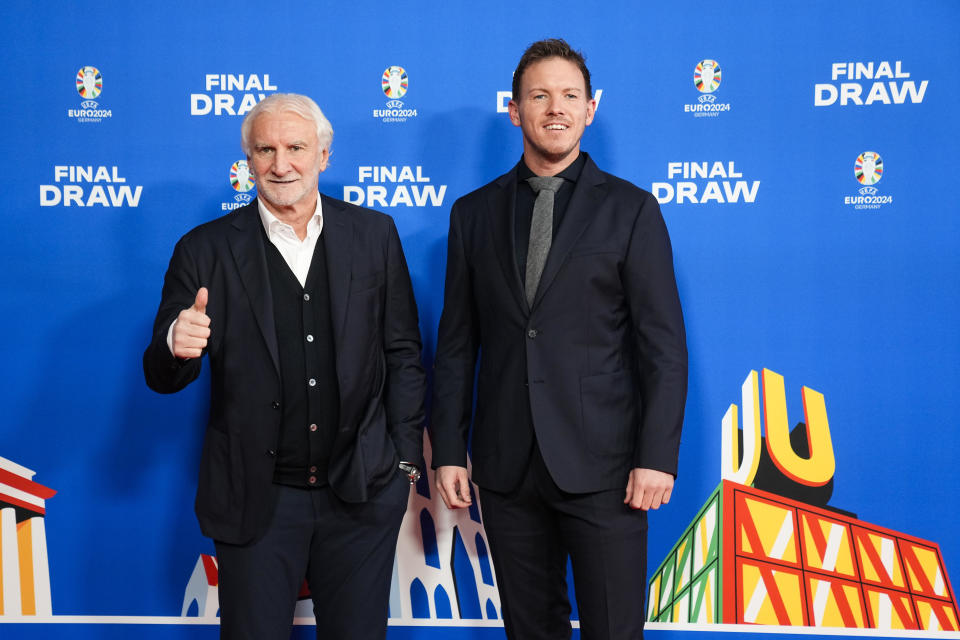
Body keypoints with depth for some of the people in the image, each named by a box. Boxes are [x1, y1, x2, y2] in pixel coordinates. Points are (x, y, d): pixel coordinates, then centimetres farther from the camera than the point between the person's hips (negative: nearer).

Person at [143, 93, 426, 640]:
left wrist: (406, 458, 2)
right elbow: (162, 377, -3)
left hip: (363, 492, 1)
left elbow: (403, 354, 5)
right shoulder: (206, 250, -3)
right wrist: (177, 347, -26)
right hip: (256, 500, -1)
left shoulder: (374, 234, 1)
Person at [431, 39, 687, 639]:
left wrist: (657, 456, -10)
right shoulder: (474, 212, 9)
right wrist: (448, 451, 5)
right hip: (506, 466, 3)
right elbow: (457, 343, 10)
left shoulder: (630, 208, 2)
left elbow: (663, 343, -2)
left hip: (602, 464, -2)